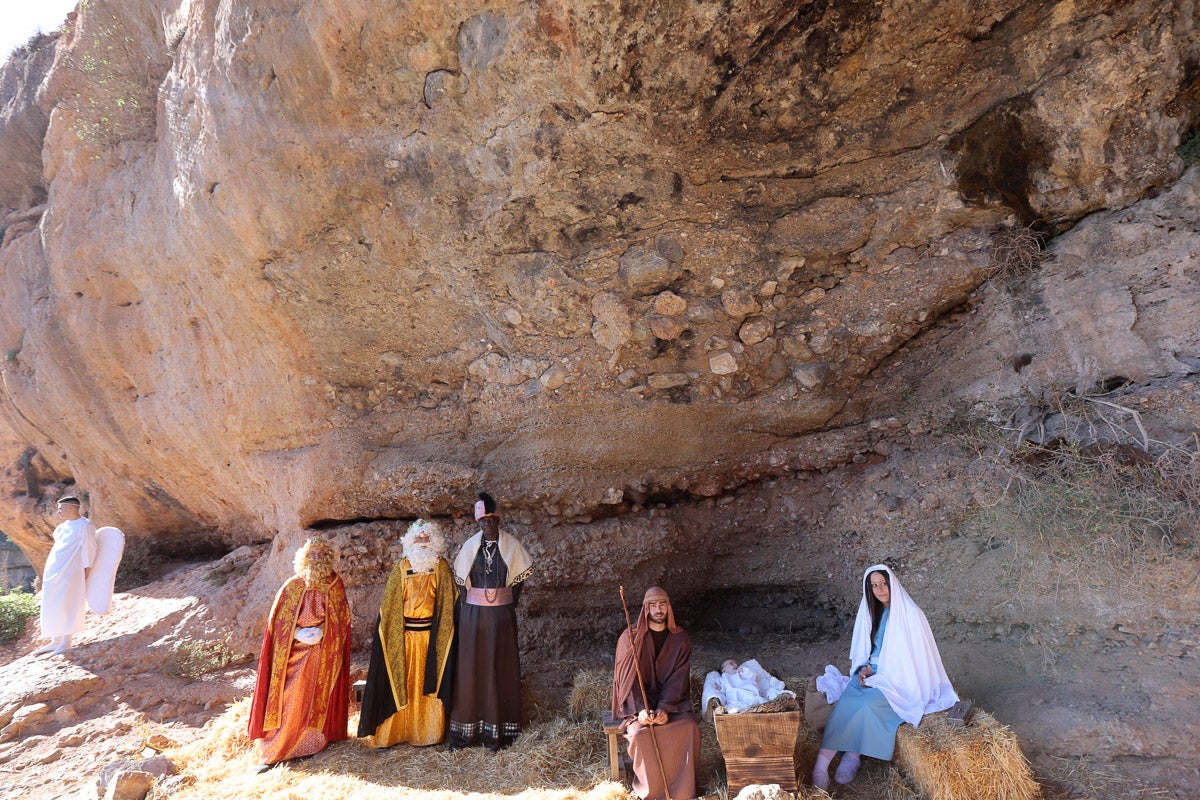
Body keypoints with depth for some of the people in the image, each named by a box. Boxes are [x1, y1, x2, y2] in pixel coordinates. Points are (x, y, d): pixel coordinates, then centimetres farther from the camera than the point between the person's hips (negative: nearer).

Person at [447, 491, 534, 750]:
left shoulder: (511, 545, -2)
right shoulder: (470, 546, 2)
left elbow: (519, 579, 5)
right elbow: (461, 580, 7)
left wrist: (510, 604, -2)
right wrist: (465, 607, -2)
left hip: (502, 614, -1)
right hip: (473, 613, 1)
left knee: (501, 667, 3)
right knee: (471, 667, 3)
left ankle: (498, 728, 12)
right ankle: (469, 727, 13)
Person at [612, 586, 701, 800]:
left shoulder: (681, 638, -1)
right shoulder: (631, 638, -6)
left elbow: (678, 678, -6)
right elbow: (628, 678, -9)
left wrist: (664, 709, -20)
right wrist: (641, 709, -23)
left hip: (672, 701, 2)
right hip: (638, 702, -1)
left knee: (689, 727, -26)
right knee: (640, 733, -29)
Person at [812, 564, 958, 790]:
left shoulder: (910, 614, -11)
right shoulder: (871, 612, 8)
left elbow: (915, 656, -12)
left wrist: (880, 677, -15)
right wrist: (865, 668, -6)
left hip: (900, 678, -4)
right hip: (874, 672, 5)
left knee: (867, 704, -33)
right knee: (846, 701, -26)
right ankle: (822, 761, -31)